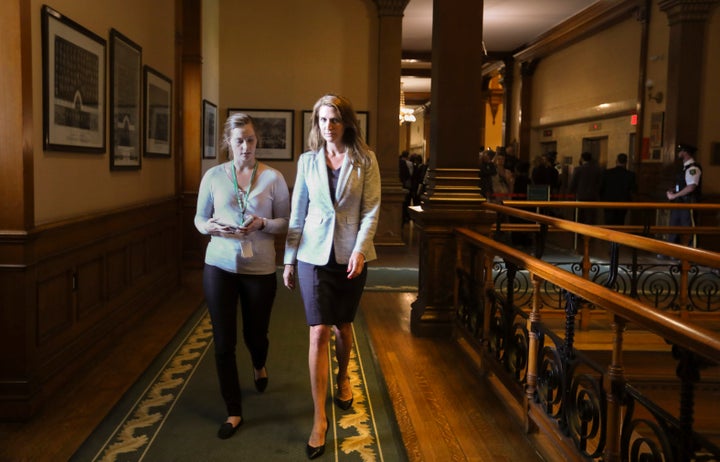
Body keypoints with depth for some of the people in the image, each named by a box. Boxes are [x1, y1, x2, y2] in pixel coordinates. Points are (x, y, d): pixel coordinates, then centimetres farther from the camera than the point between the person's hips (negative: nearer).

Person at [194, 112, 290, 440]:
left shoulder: (273, 177, -4)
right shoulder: (214, 176, 0)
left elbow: (286, 222, -1)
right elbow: (199, 219, 6)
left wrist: (263, 223, -21)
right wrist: (211, 226, -15)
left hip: (260, 268, -1)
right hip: (220, 266, 1)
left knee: (255, 334, 15)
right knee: (223, 342, 2)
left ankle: (259, 365, 54)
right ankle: (234, 412, 21)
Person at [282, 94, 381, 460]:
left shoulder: (365, 160, -1)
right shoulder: (308, 161, 4)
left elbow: (371, 209, -5)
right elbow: (297, 213, 6)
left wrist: (359, 250, -16)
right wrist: (289, 259, 6)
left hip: (351, 255, 0)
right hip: (314, 254, 0)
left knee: (343, 326, 15)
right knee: (319, 332, -5)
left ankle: (343, 379, 45)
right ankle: (319, 418, 0)